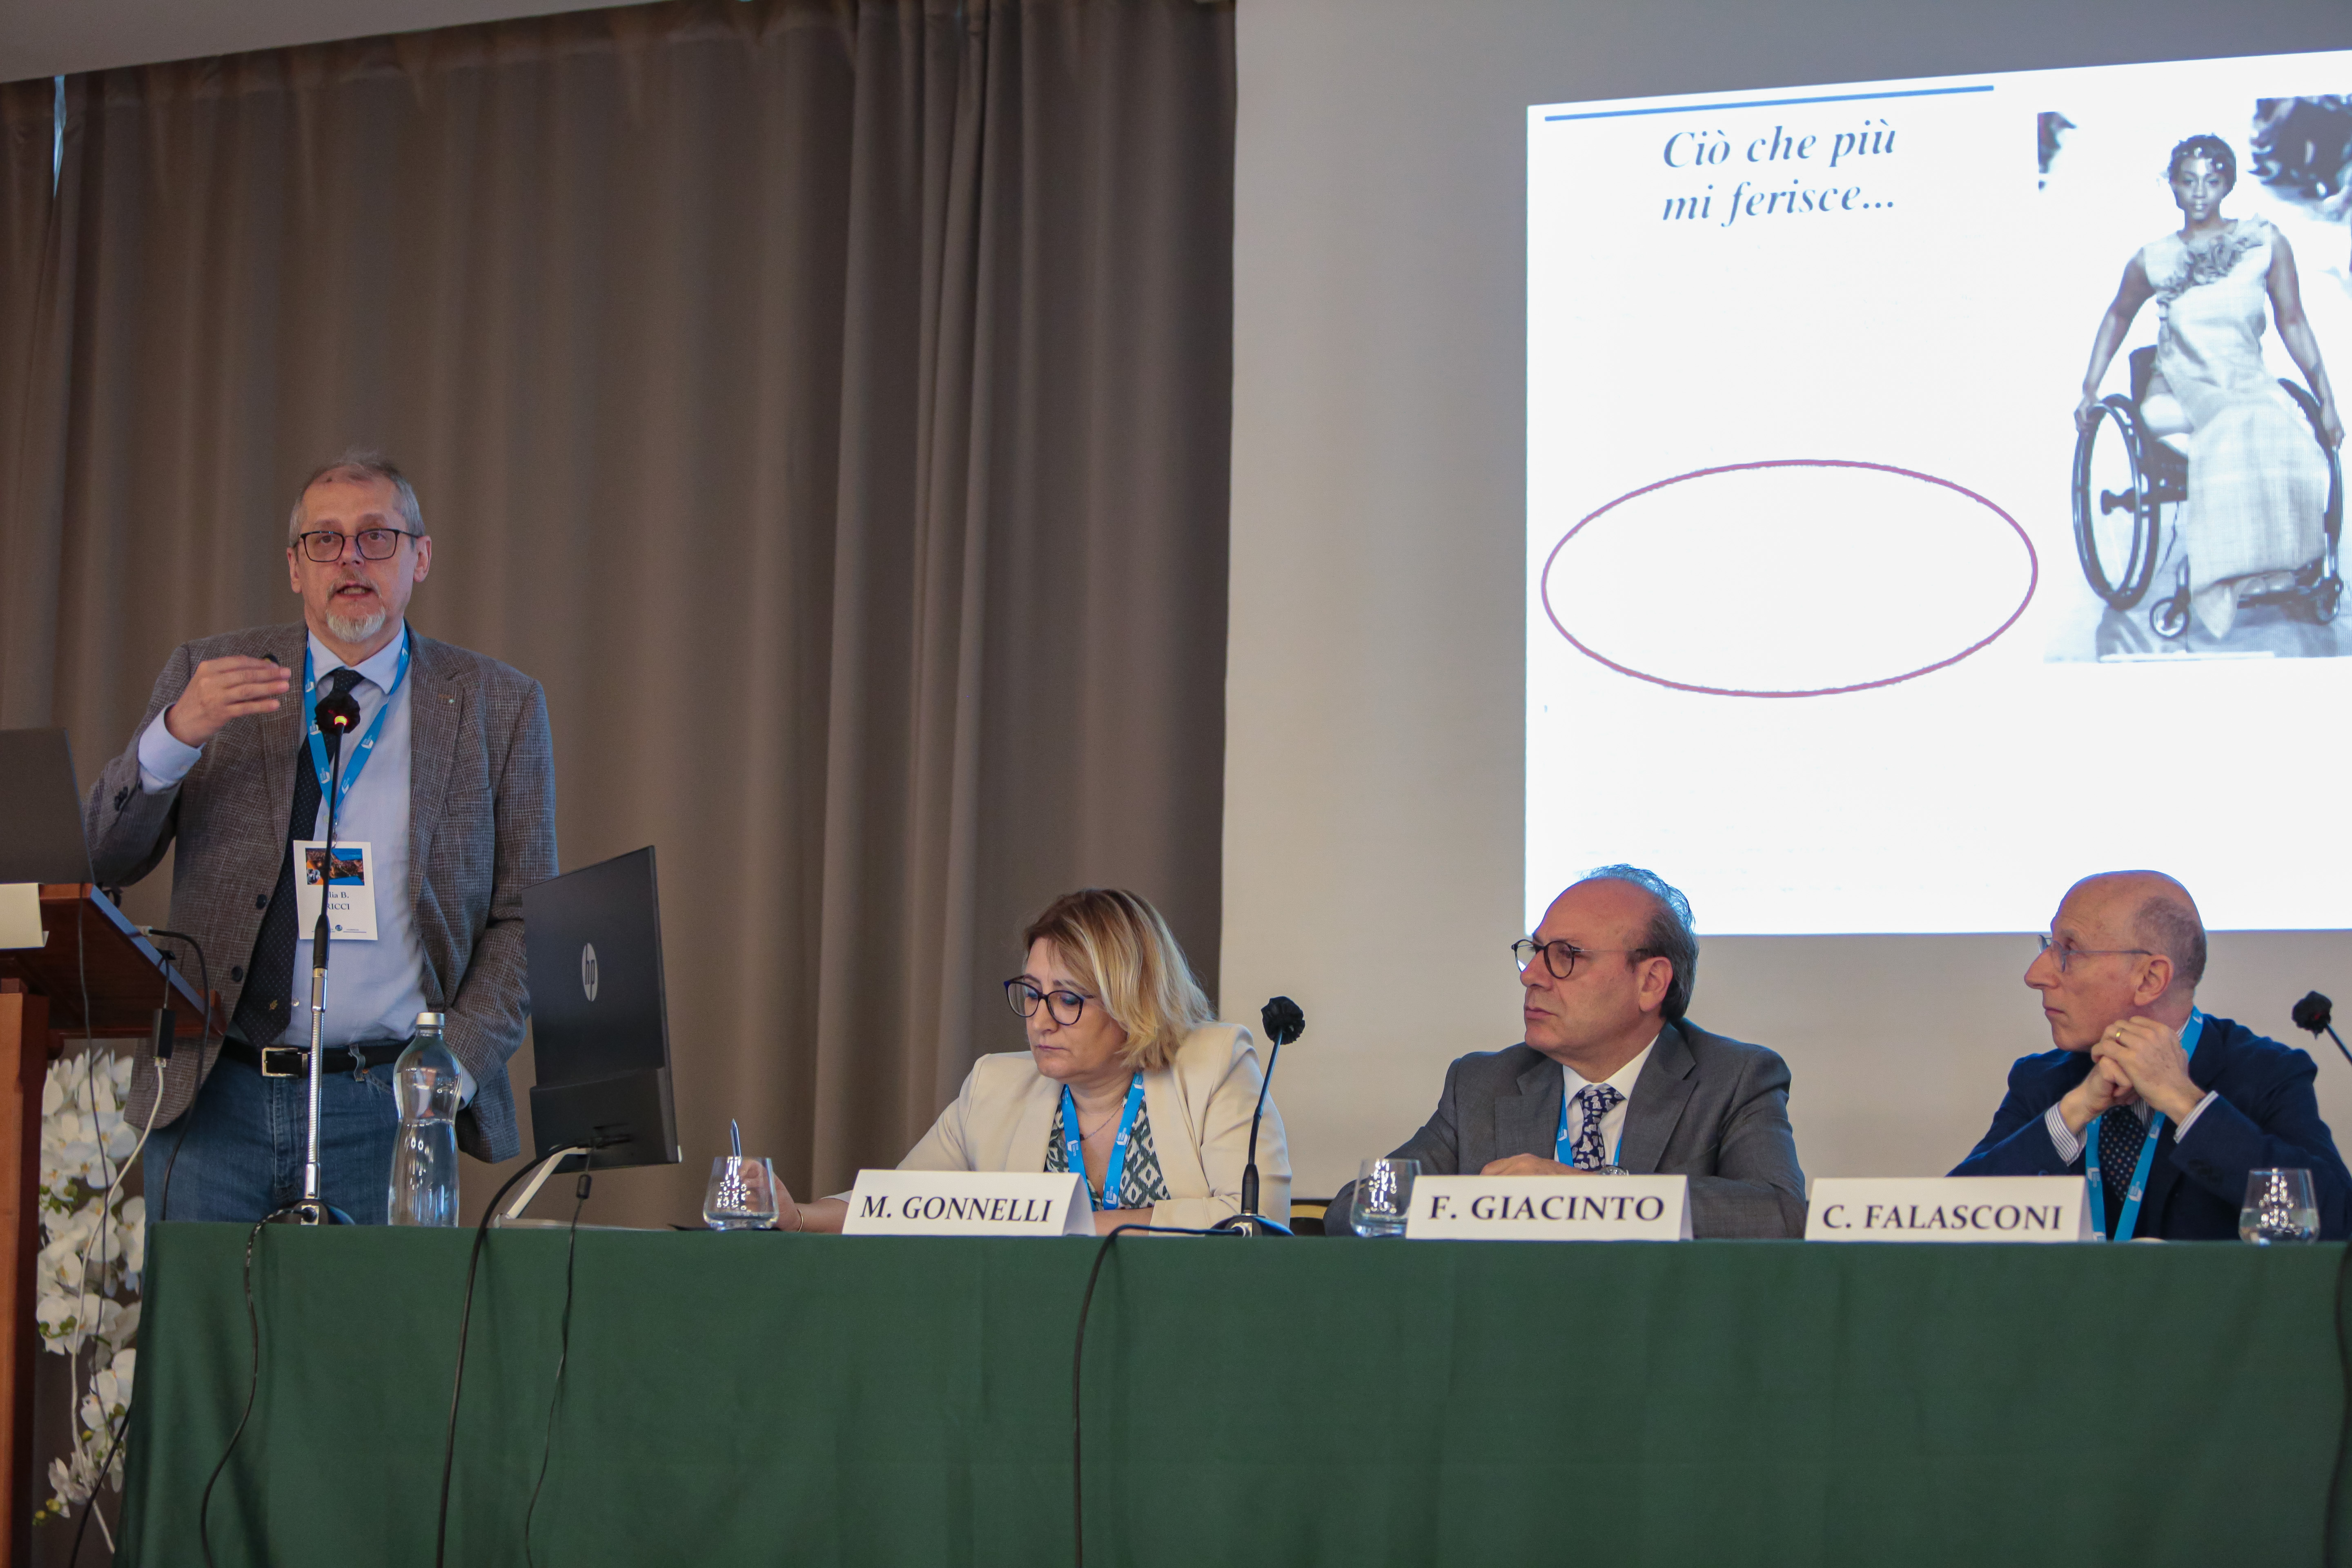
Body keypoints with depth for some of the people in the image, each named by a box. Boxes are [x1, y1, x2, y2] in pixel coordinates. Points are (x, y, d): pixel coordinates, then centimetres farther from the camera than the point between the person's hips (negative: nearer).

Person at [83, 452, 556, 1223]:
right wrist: (176, 734, -15)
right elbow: (103, 861, 3)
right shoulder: (206, 675, 9)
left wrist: (453, 1073, -8)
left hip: (383, 1109, -1)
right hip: (211, 1100, 1)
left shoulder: (498, 705, 7)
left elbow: (525, 920, 6)